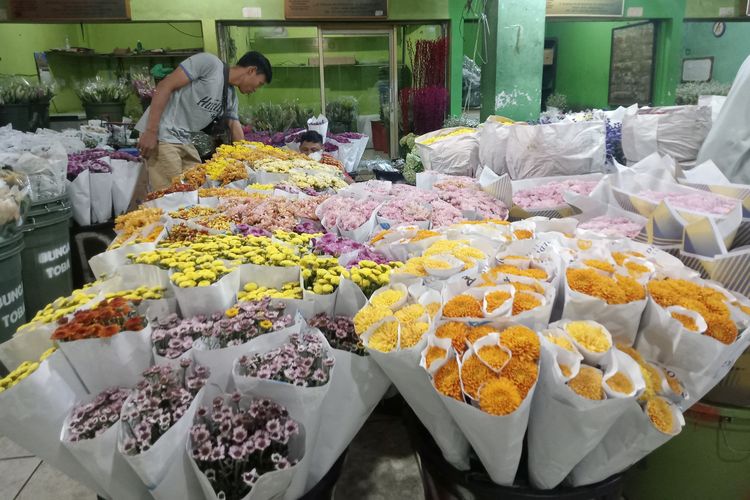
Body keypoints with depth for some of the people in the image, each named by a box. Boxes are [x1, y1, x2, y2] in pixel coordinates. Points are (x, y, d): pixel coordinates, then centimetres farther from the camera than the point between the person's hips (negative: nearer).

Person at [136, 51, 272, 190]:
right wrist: (151, 131, -19)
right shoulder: (209, 62, -11)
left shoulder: (231, 97, 13)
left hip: (184, 141, 9)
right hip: (162, 136, -9)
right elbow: (165, 86, -15)